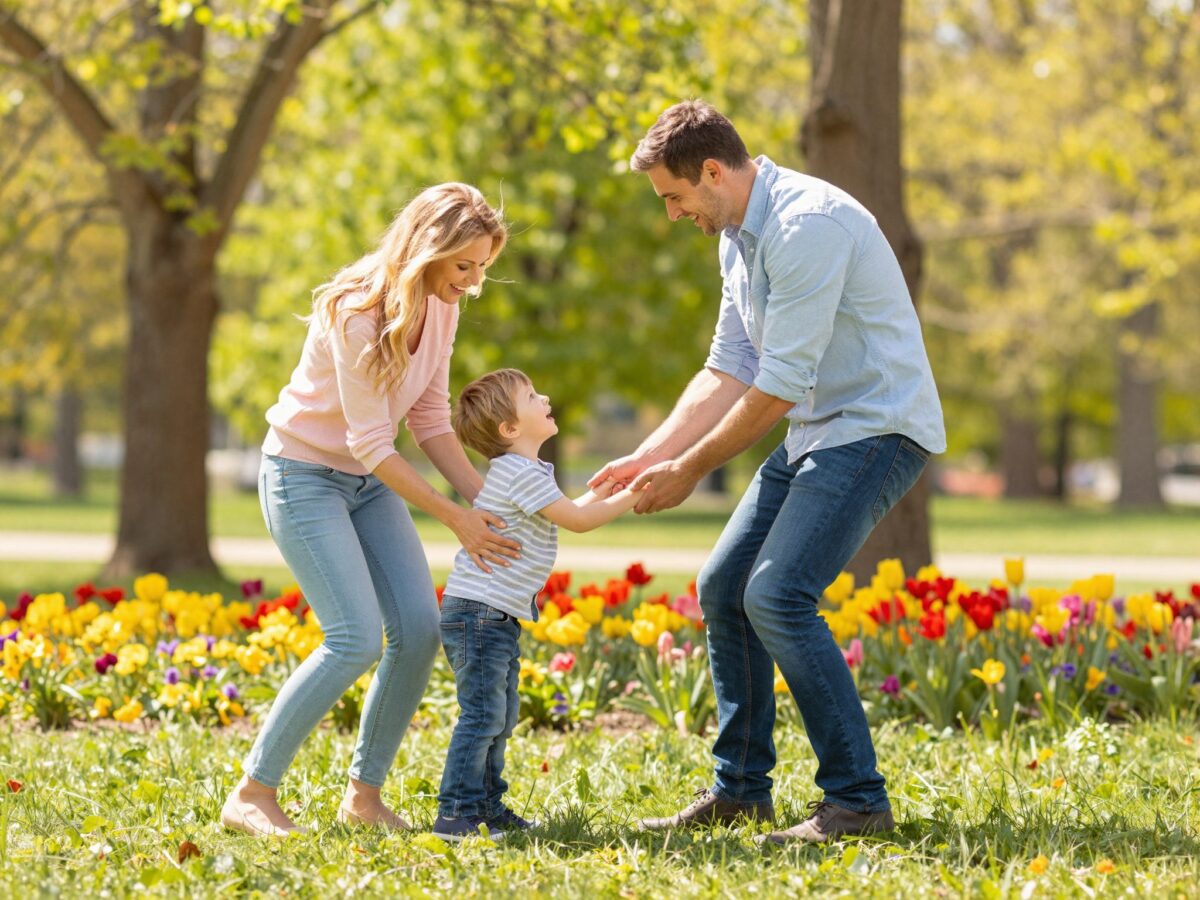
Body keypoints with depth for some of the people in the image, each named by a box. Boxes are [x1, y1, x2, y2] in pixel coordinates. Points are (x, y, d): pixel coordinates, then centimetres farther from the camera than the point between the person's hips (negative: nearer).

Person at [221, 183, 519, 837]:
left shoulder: (440, 307, -2)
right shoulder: (358, 312, -27)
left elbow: (430, 421, 4)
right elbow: (371, 443, -24)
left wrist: (488, 504, -6)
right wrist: (455, 519, -21)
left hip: (371, 482, 7)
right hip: (305, 475, -7)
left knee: (420, 628, -6)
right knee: (356, 638, -18)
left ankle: (364, 794, 8)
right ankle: (251, 794, -7)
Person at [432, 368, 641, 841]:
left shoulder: (529, 471, 15)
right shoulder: (520, 473, -17)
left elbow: (567, 514, 27)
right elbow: (577, 520, -13)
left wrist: (598, 494, 17)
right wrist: (632, 497, -5)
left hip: (499, 618, 11)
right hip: (478, 612, -11)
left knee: (501, 716, 15)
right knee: (482, 714, -13)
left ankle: (488, 808, 23)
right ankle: (455, 816, -12)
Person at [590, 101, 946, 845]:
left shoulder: (807, 224, -22)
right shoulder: (738, 236, 11)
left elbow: (780, 386, -22)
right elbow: (729, 370, 14)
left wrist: (691, 469, -13)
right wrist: (648, 458, 5)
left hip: (877, 427, -10)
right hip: (816, 433, 10)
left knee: (777, 596, -21)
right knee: (724, 587, 8)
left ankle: (858, 798, -13)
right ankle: (741, 790, 18)